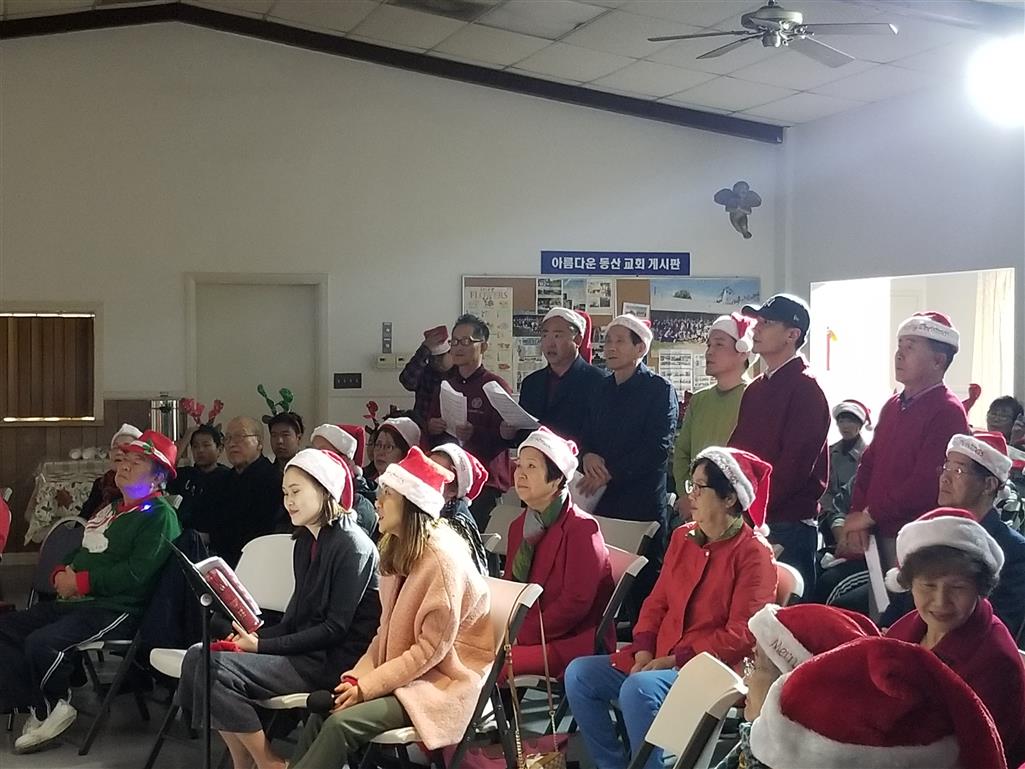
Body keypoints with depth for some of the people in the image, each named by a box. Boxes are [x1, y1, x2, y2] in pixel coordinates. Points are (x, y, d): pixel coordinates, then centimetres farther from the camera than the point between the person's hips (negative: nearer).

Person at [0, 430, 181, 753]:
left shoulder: (159, 516, -9)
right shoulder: (110, 510, 22)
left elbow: (136, 573, -20)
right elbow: (80, 553, 26)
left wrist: (81, 581, -16)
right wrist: (62, 574, 2)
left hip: (116, 611, -10)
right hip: (75, 603, 10)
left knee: (42, 642, -29)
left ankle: (55, 707, -3)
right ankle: (41, 708, -6)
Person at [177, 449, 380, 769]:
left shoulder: (352, 545, -14)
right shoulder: (306, 540, 13)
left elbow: (336, 628, -17)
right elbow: (295, 616, 14)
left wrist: (264, 645, -18)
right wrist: (253, 636, -4)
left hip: (330, 660, -9)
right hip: (303, 649, 9)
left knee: (216, 669, -21)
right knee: (197, 657, -4)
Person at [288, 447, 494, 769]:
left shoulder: (442, 557, -19)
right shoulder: (397, 550, 11)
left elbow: (430, 649, -19)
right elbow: (387, 630, 12)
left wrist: (366, 687, -18)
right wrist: (358, 675, -3)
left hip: (442, 681, -8)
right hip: (403, 672, 8)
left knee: (342, 723, -23)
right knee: (321, 712, -13)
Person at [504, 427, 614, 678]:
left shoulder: (582, 528, -11)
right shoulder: (519, 526, 15)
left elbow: (576, 603, -16)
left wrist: (524, 634, -17)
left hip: (574, 641, -7)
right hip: (523, 636, 7)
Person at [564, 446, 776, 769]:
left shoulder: (753, 554, -10)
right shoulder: (682, 538, 11)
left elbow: (740, 637, -15)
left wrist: (676, 660, -16)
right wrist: (644, 652, -4)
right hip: (658, 659, 8)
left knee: (638, 689, -33)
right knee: (579, 673, -7)